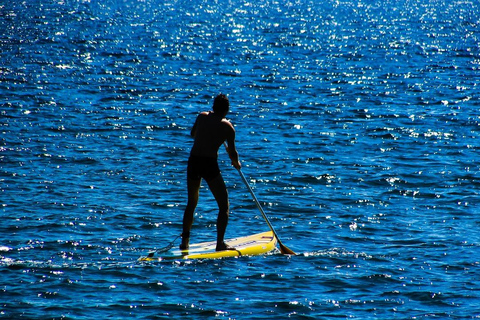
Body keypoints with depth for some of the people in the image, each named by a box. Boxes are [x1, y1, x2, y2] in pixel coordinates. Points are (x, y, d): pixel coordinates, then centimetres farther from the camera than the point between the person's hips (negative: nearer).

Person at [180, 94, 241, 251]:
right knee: (224, 206, 6)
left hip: (193, 162, 5)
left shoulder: (202, 117, 9)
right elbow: (232, 153, -4)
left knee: (191, 204, 22)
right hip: (210, 164, -5)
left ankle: (185, 241, 21)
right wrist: (236, 163, 16)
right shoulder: (227, 126, -3)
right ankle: (220, 243, -2)